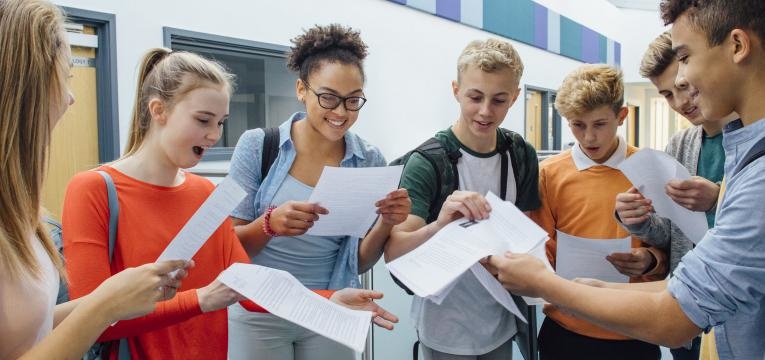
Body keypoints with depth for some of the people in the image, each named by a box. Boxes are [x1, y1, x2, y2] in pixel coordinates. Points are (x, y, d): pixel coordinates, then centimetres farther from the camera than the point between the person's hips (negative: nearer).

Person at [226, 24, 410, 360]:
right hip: (259, 314, -1)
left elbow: (360, 263, -1)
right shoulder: (256, 145, -11)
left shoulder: (370, 160, -6)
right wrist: (270, 224, -26)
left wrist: (385, 224, -20)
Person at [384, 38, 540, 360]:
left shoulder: (522, 156, -4)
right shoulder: (427, 161, -17)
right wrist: (439, 225, -39)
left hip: (501, 320, 4)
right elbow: (392, 252, -22)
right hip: (446, 327, -4)